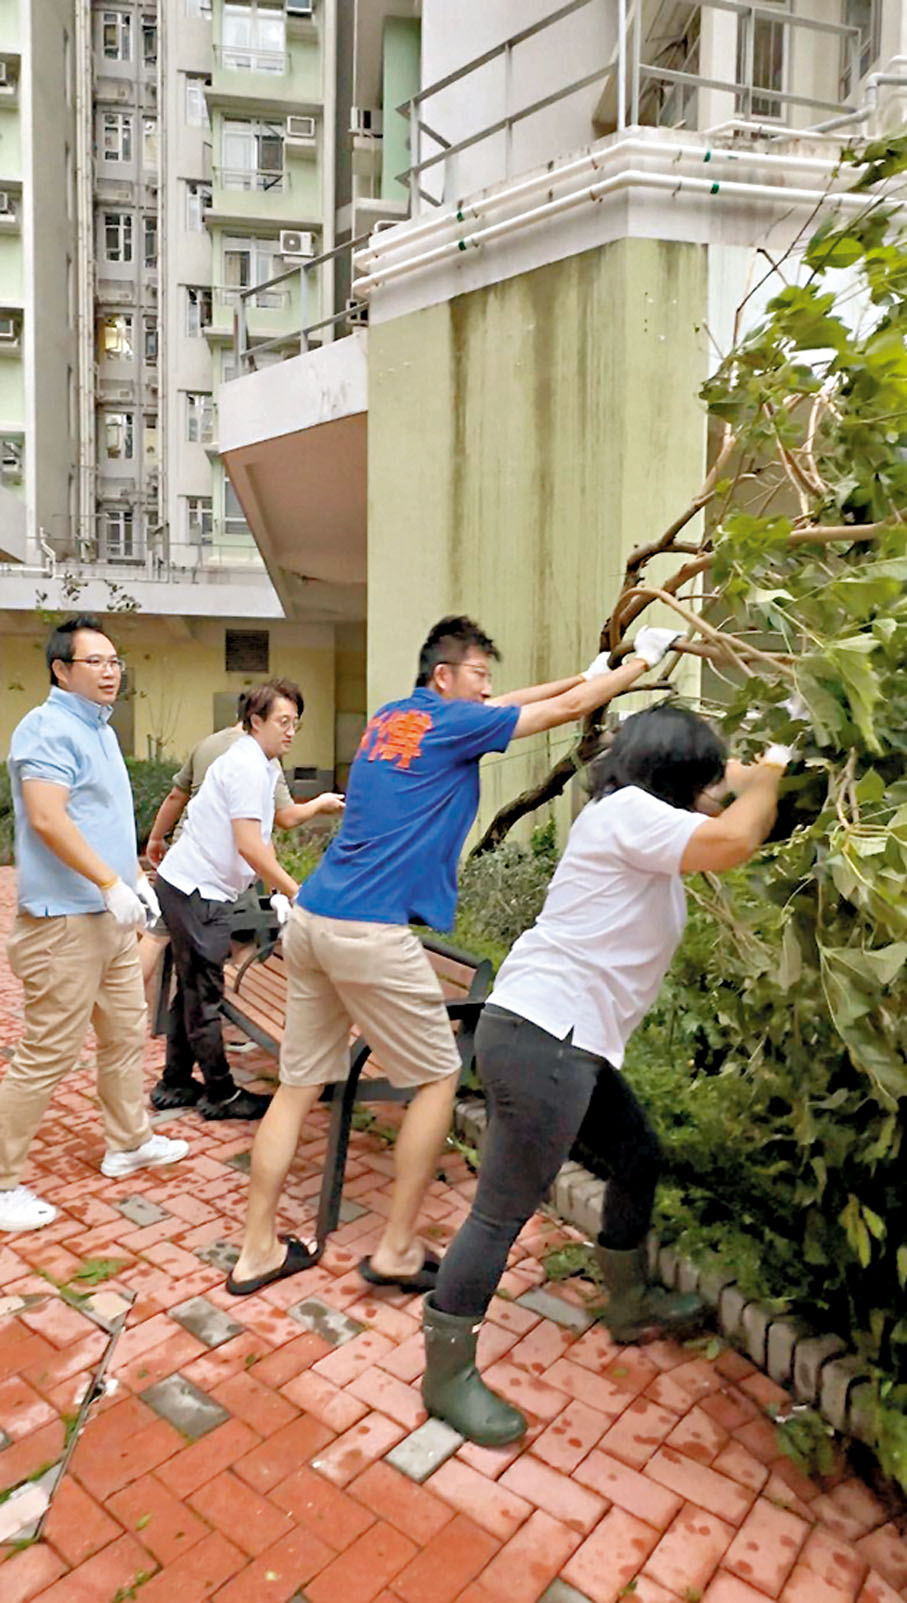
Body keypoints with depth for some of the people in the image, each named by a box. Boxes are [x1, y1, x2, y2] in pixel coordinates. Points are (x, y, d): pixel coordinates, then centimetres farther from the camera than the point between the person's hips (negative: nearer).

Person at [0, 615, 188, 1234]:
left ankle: (129, 1143, 35)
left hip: (111, 917, 10)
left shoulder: (100, 729, 16)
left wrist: (138, 878, 18)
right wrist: (112, 885, -26)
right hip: (66, 921, -10)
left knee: (127, 1032, 19)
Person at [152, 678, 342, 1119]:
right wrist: (295, 892, -17)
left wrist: (280, 892, 9)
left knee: (192, 991, 17)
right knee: (204, 996, 0)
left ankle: (174, 1085, 29)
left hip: (191, 888, 10)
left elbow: (262, 838, 17)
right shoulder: (247, 766, -18)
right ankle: (220, 1094, 11)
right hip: (196, 891, -10)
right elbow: (249, 846, -23)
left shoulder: (263, 765, 14)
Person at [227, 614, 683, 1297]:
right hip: (371, 934, -8)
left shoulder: (390, 717, 17)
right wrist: (642, 660, 18)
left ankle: (258, 1249, 22)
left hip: (311, 919, 9)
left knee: (300, 1083, 14)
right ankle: (397, 1249, 16)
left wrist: (589, 672, 34)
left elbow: (493, 708, 28)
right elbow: (566, 710, 3)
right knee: (439, 1078, 8)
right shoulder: (452, 723, -5)